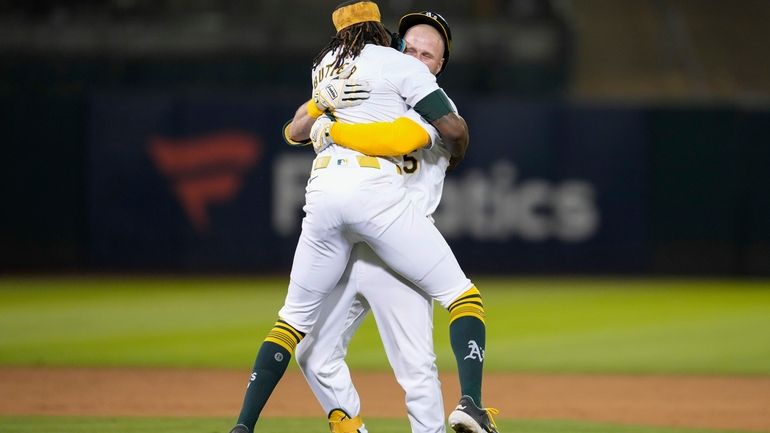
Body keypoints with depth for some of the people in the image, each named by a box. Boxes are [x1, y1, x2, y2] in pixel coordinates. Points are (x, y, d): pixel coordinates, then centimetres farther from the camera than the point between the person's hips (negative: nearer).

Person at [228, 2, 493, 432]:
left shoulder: (323, 67, 24)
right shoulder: (399, 64, 8)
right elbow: (454, 129, 1)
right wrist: (456, 155, 22)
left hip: (322, 191, 5)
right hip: (374, 188, -5)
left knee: (295, 318, 15)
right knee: (462, 295, -1)